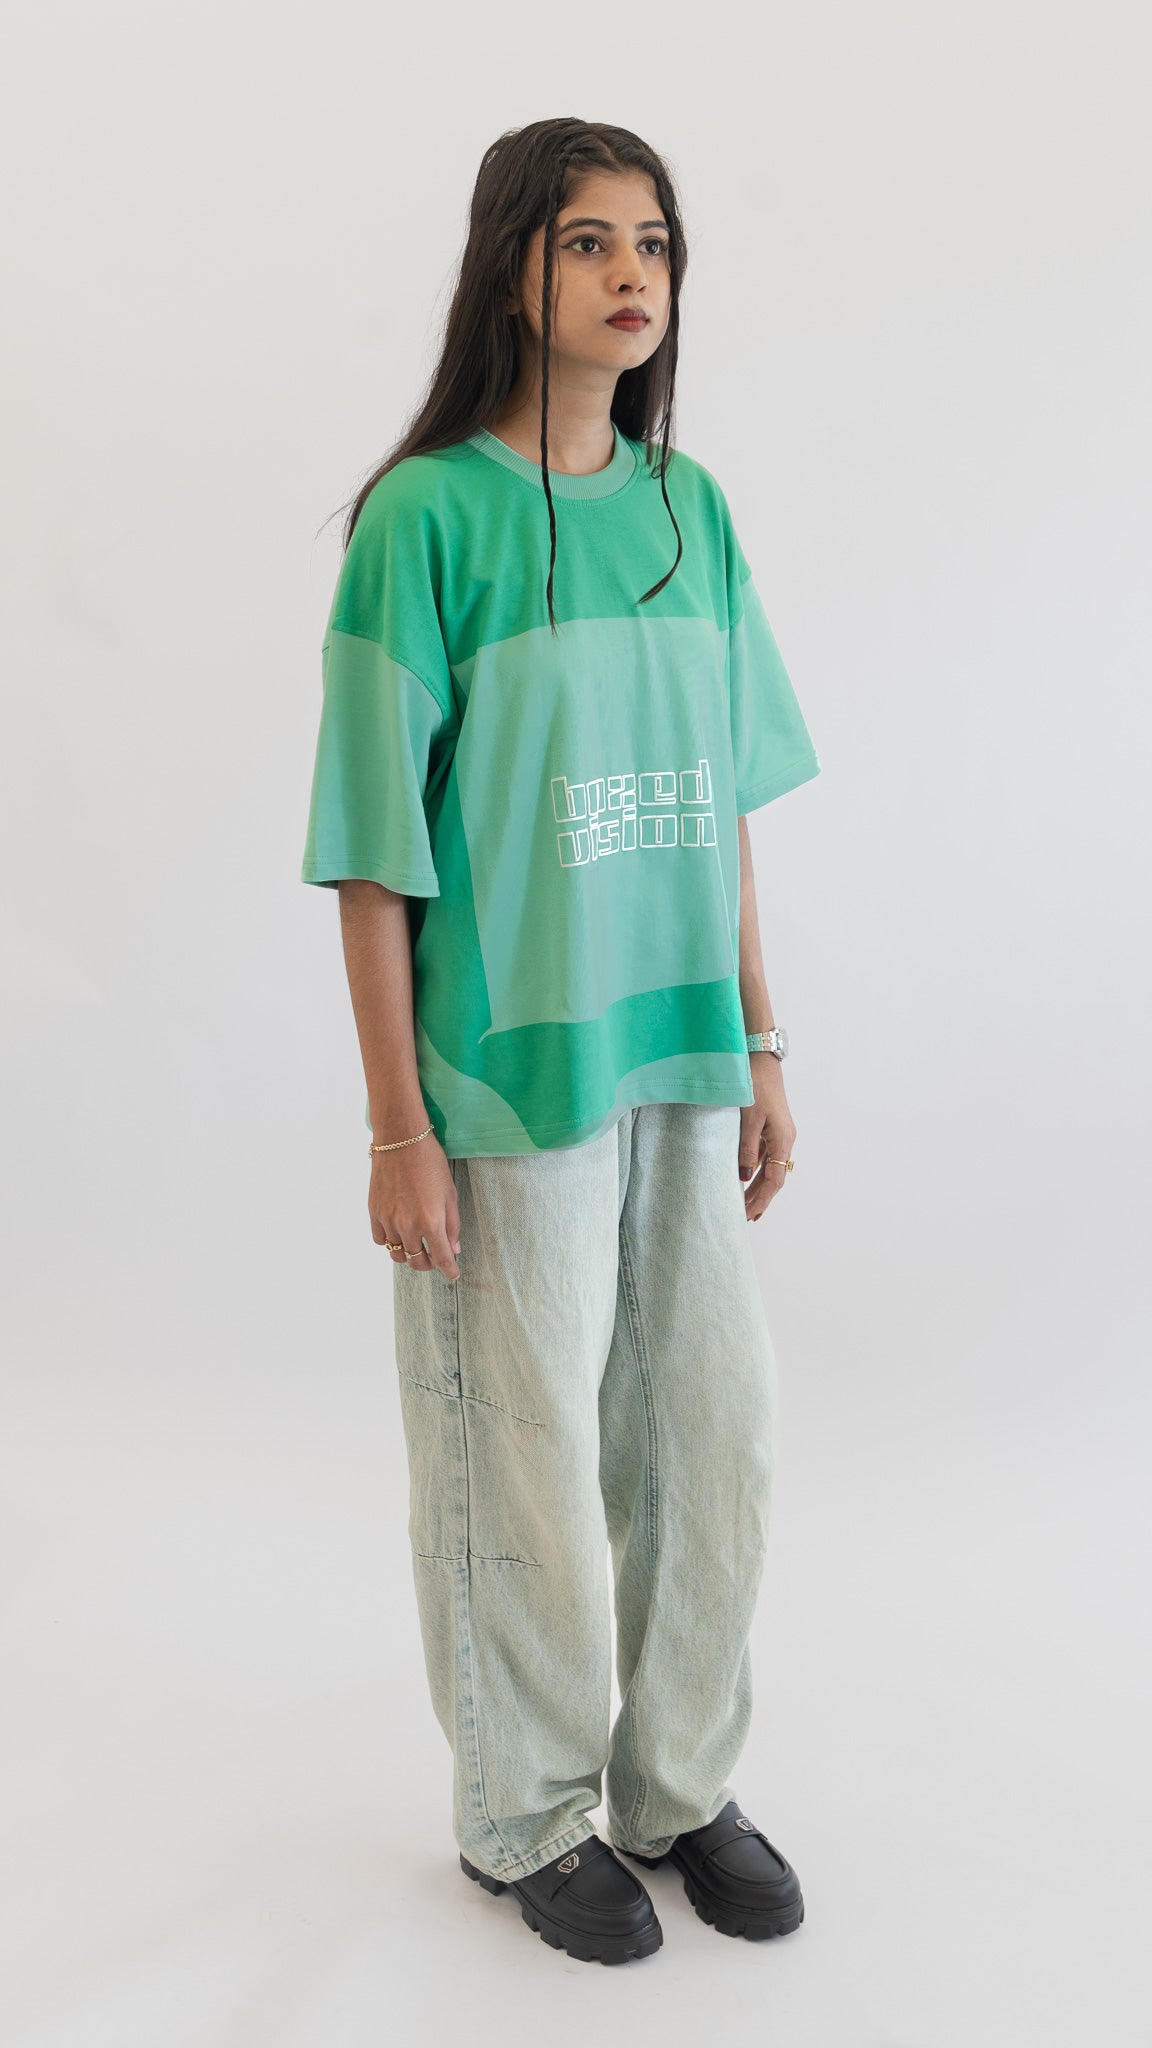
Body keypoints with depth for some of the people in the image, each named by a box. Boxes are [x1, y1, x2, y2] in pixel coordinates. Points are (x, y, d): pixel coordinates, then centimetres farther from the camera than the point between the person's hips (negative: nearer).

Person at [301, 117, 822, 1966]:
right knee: (527, 1463, 7)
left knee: (718, 1437, 12)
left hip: (685, 1061, 5)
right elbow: (377, 852, -10)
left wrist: (762, 1048, 10)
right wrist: (398, 1128, -11)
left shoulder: (691, 508, 7)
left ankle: (681, 1785, 34)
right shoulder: (427, 516, -9)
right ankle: (529, 1815, 30)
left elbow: (723, 809, 11)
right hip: (510, 1072, -5)